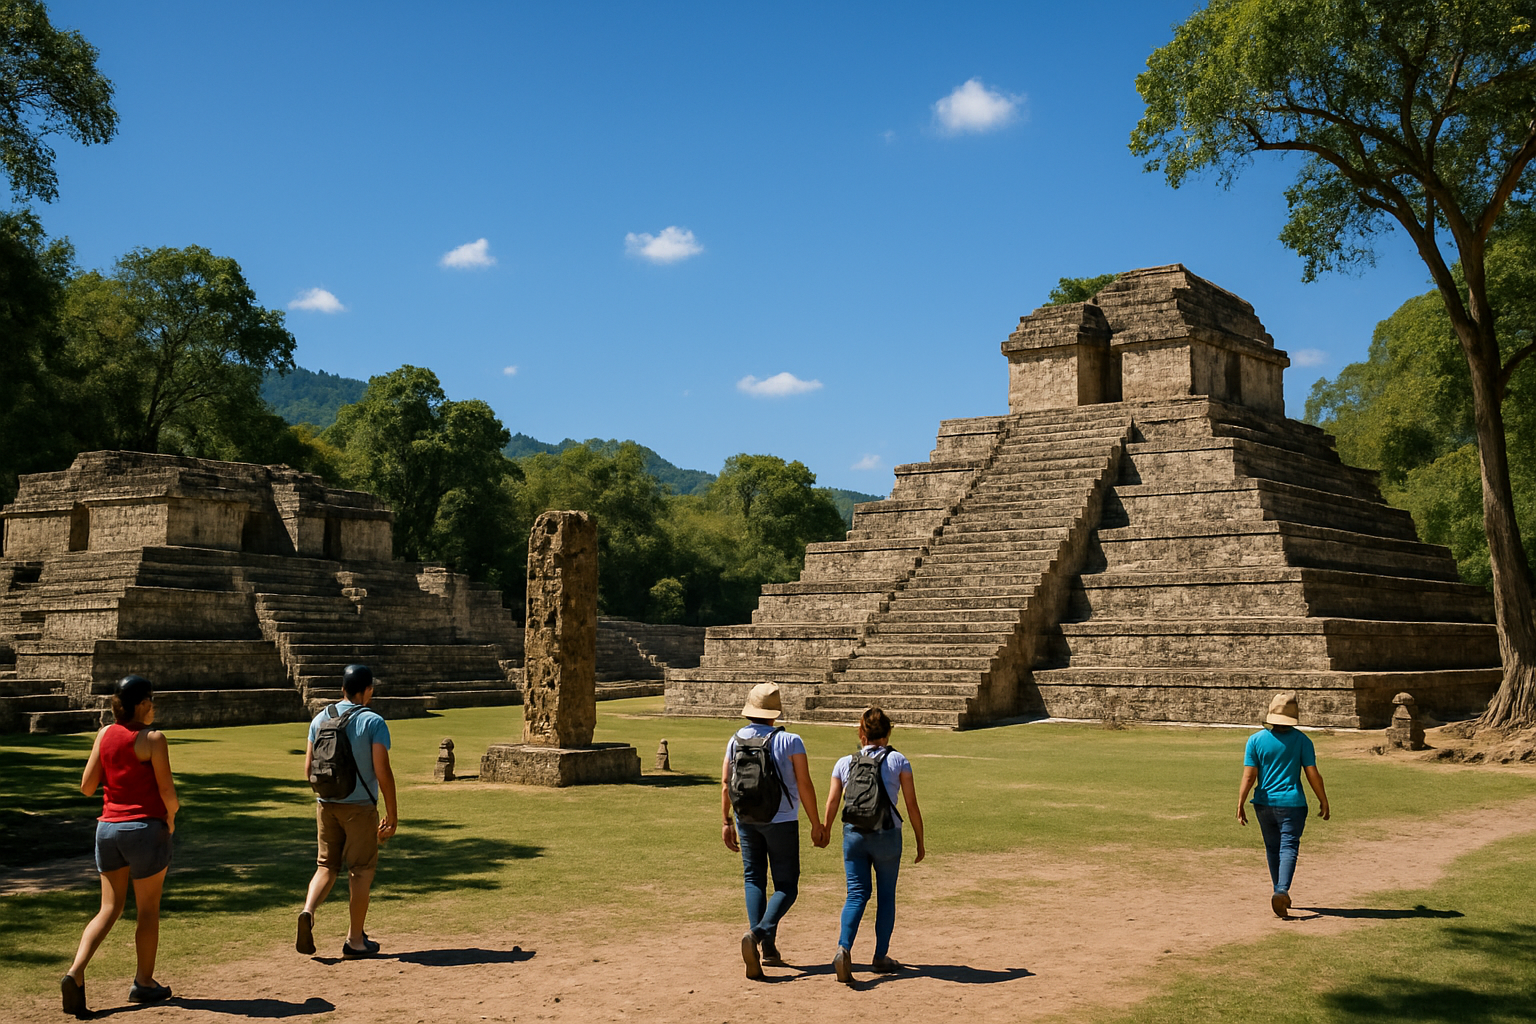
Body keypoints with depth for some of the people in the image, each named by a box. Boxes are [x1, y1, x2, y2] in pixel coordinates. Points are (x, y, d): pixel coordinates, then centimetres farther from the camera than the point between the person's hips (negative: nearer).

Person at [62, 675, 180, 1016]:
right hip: (146, 828, -5)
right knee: (148, 911, 10)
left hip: (108, 828, 5)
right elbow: (167, 790, -13)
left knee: (109, 909, 13)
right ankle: (144, 983, 20)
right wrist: (171, 818, 6)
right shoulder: (153, 739, -13)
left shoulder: (104, 735, 3)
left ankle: (75, 973, -5)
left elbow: (87, 786, 7)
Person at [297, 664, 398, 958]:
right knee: (361, 870, 6)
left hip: (325, 804, 5)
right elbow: (382, 772, -13)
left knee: (326, 866, 15)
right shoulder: (373, 722, -9)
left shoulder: (320, 719, 6)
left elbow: (309, 769, 8)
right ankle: (355, 940, 11)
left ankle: (308, 911, -11)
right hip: (360, 806, -4)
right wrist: (392, 813, -6)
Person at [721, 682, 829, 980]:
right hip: (781, 821, -4)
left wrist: (727, 822, 15)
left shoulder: (736, 740, 2)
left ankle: (766, 947, 2)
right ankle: (760, 933, -20)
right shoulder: (790, 741, -9)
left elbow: (725, 785, 5)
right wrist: (816, 824, -2)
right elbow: (805, 785, -10)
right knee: (786, 886, 4)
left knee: (754, 880, 12)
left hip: (746, 820, 4)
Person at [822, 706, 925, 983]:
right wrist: (920, 842, 8)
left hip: (854, 835, 1)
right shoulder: (898, 761, 1)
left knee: (857, 895, 3)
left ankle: (843, 949, -18)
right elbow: (912, 805, 0)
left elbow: (832, 802, 4)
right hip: (887, 836, -1)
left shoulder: (844, 763, 6)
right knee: (886, 895, 13)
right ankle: (880, 957, 18)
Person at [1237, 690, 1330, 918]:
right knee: (1288, 848, -3)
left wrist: (1240, 805, -4)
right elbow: (1313, 774, -5)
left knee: (1272, 848, 17)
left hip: (1264, 803, 2)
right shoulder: (1301, 739, -5)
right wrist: (1323, 801, 6)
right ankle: (1282, 891, -23)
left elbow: (1249, 776, -8)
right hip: (1291, 803, -2)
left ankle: (1280, 892, 27)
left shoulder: (1256, 740, -4)